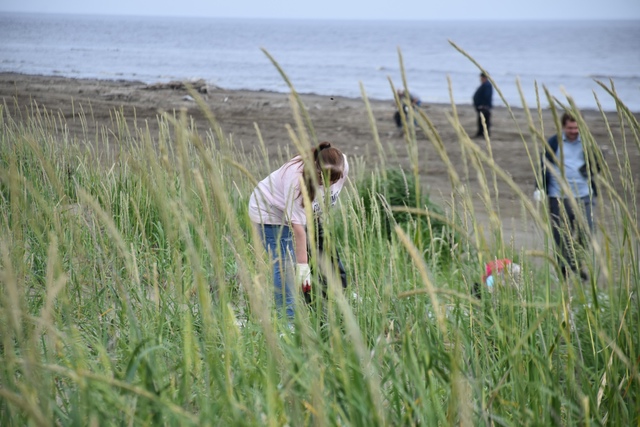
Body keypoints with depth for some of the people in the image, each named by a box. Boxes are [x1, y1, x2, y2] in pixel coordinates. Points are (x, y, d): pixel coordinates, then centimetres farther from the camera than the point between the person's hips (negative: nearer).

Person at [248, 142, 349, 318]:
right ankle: (288, 317, -11)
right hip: (271, 210, -6)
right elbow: (297, 224, -37)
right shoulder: (297, 177, -40)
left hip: (305, 210, 7)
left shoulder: (343, 166, -23)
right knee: (285, 265, -14)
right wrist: (302, 264, -35)